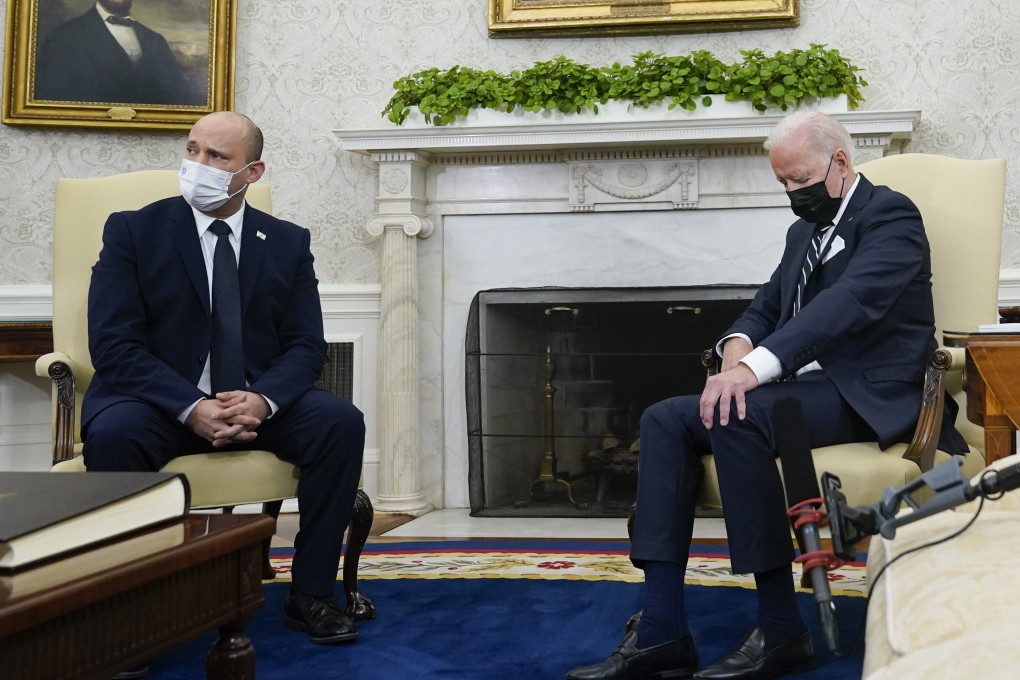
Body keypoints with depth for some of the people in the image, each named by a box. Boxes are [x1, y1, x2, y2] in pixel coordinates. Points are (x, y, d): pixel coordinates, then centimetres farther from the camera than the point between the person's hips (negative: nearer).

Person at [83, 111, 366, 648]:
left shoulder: (288, 242, 8)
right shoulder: (132, 231, 0)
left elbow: (305, 345, 2)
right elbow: (112, 344, -9)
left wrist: (262, 400, -21)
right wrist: (192, 407, -25)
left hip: (257, 401, 3)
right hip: (162, 401, -2)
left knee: (341, 422, -24)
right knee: (111, 434, -35)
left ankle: (311, 595, -13)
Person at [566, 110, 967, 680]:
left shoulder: (890, 214, -5)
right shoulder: (805, 232, 22)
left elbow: (850, 303, -22)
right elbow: (766, 307, 18)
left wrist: (757, 366, -33)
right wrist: (737, 353, -8)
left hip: (869, 395, -8)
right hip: (802, 385, 8)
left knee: (734, 420, -33)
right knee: (666, 420, -11)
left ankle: (782, 632, -23)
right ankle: (662, 632, -17)